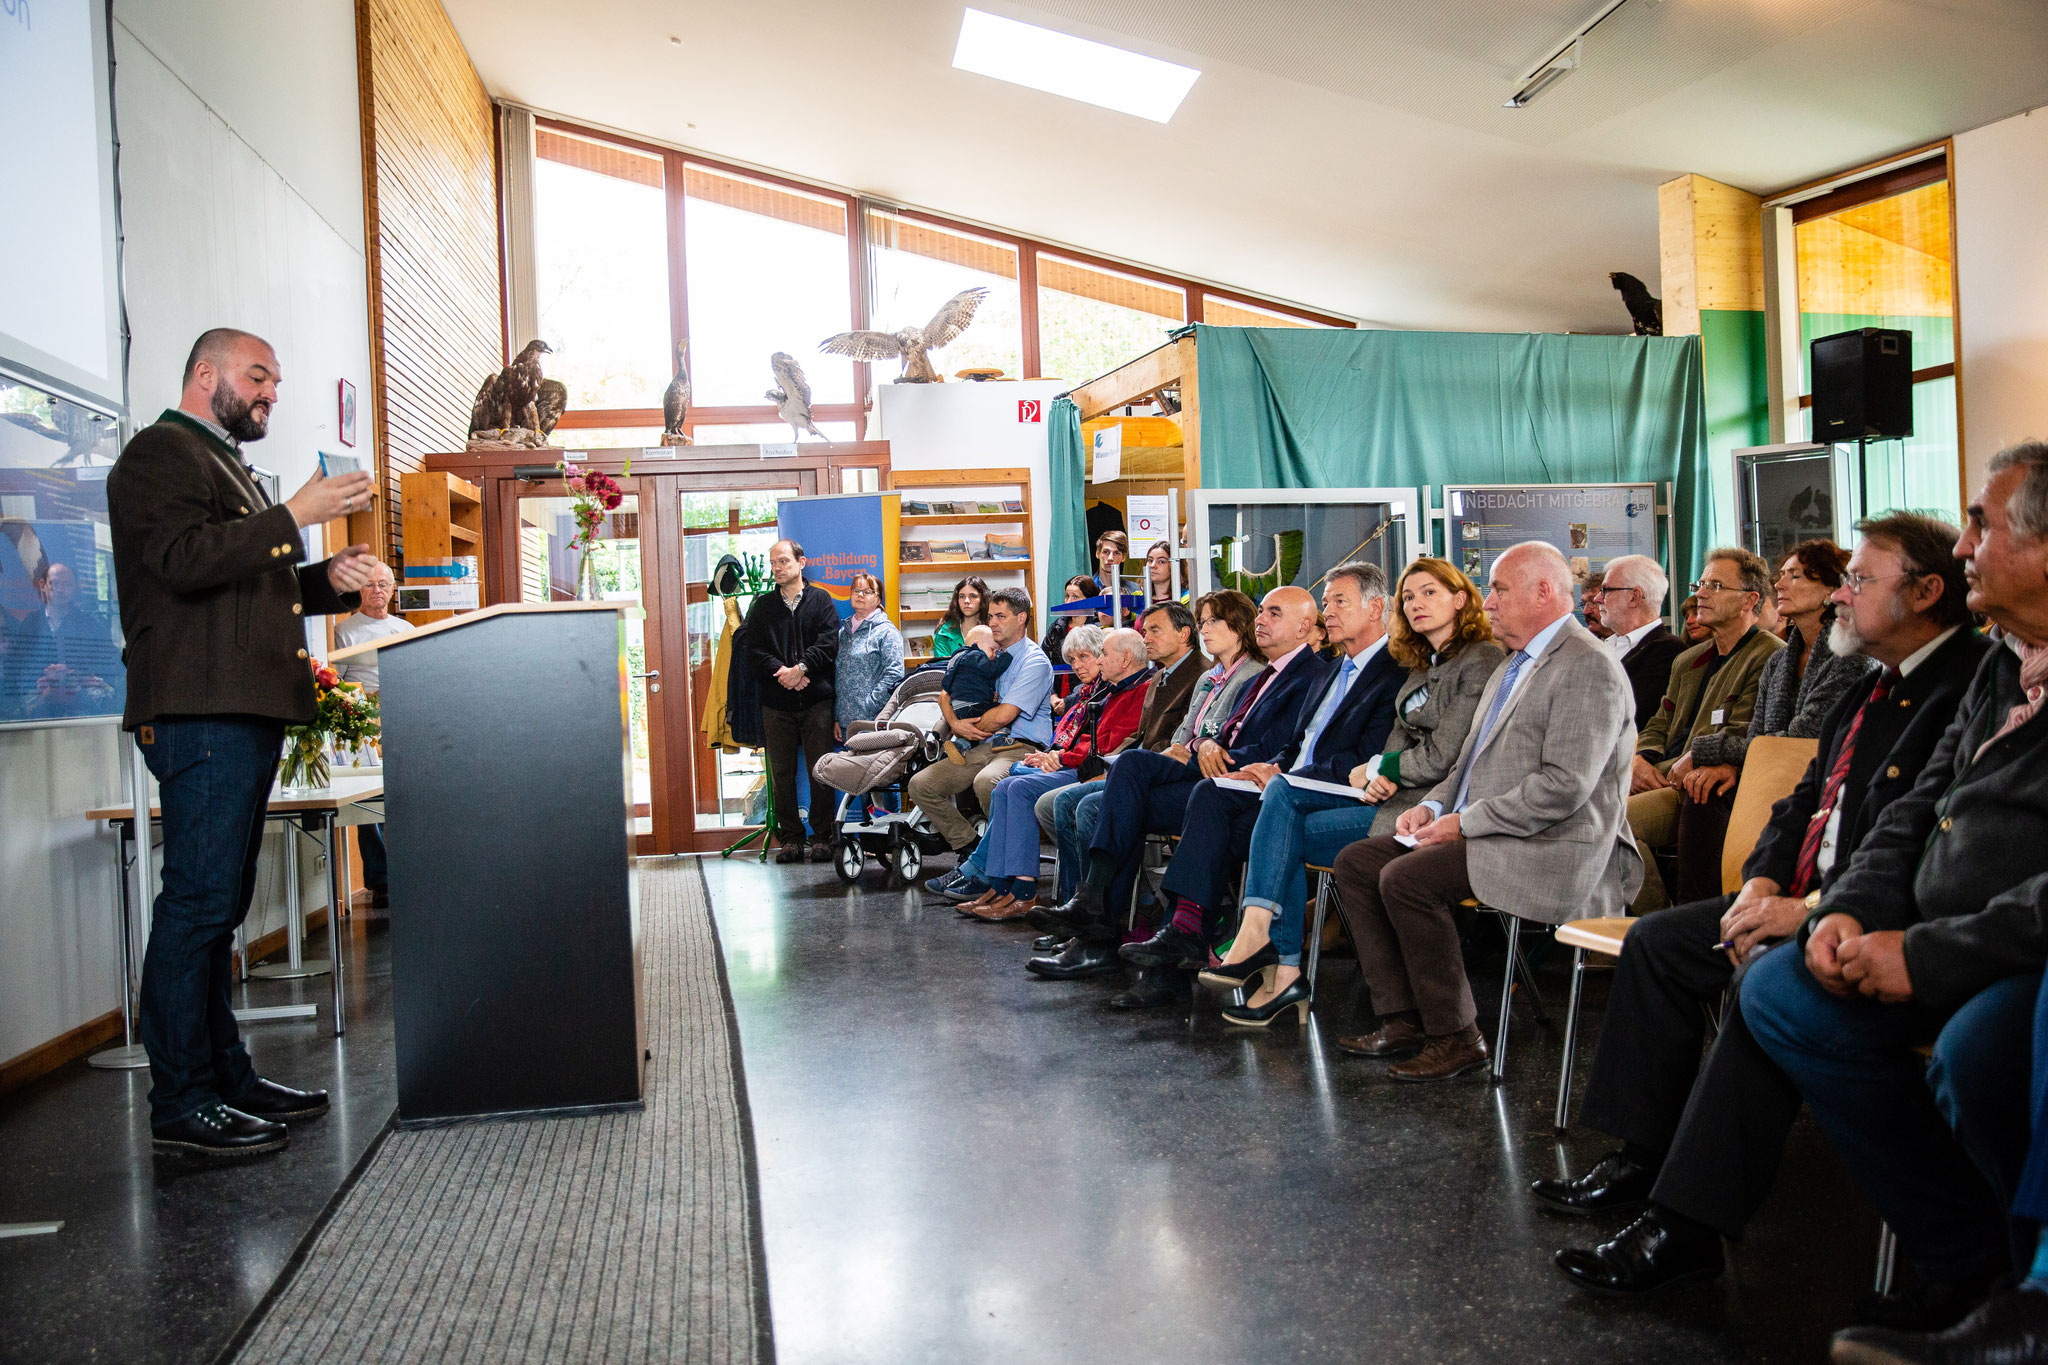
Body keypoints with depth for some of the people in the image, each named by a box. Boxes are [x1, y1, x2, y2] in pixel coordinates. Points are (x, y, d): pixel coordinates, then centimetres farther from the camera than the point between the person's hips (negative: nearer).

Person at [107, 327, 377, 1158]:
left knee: (218, 904, 12)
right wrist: (294, 518, -16)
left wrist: (328, 581, 15)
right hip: (198, 710, -10)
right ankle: (180, 1105, -5)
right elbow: (184, 560, -18)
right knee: (199, 900, -10)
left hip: (246, 712, 10)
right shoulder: (161, 452, -2)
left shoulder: (229, 469, 28)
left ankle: (226, 1076, 17)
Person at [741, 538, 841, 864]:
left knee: (821, 773, -2)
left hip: (816, 700, -2)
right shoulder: (762, 606, 14)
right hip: (776, 702, 2)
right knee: (781, 773, 4)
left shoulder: (821, 600, 8)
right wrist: (780, 671, -12)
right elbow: (752, 649, 3)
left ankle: (822, 837, 7)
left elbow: (829, 642, -3)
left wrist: (801, 668, -15)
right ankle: (790, 838, 12)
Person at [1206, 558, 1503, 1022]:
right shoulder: (1423, 666, 19)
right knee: (1281, 792, -12)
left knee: (1285, 835, -14)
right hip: (1392, 792, 9)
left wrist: (1374, 768, -2)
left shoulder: (1482, 661, -10)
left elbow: (1442, 758, -16)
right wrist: (1374, 779, -7)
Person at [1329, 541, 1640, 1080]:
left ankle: (1455, 1036, -12)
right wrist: (1433, 806, 6)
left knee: (1405, 878, -27)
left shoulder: (1588, 667, -13)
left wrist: (1465, 822, -18)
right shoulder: (1513, 667, 20)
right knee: (1355, 862, -1)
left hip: (1549, 853, -10)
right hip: (1478, 834, 10)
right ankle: (1403, 1018, -1)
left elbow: (1564, 787, -22)